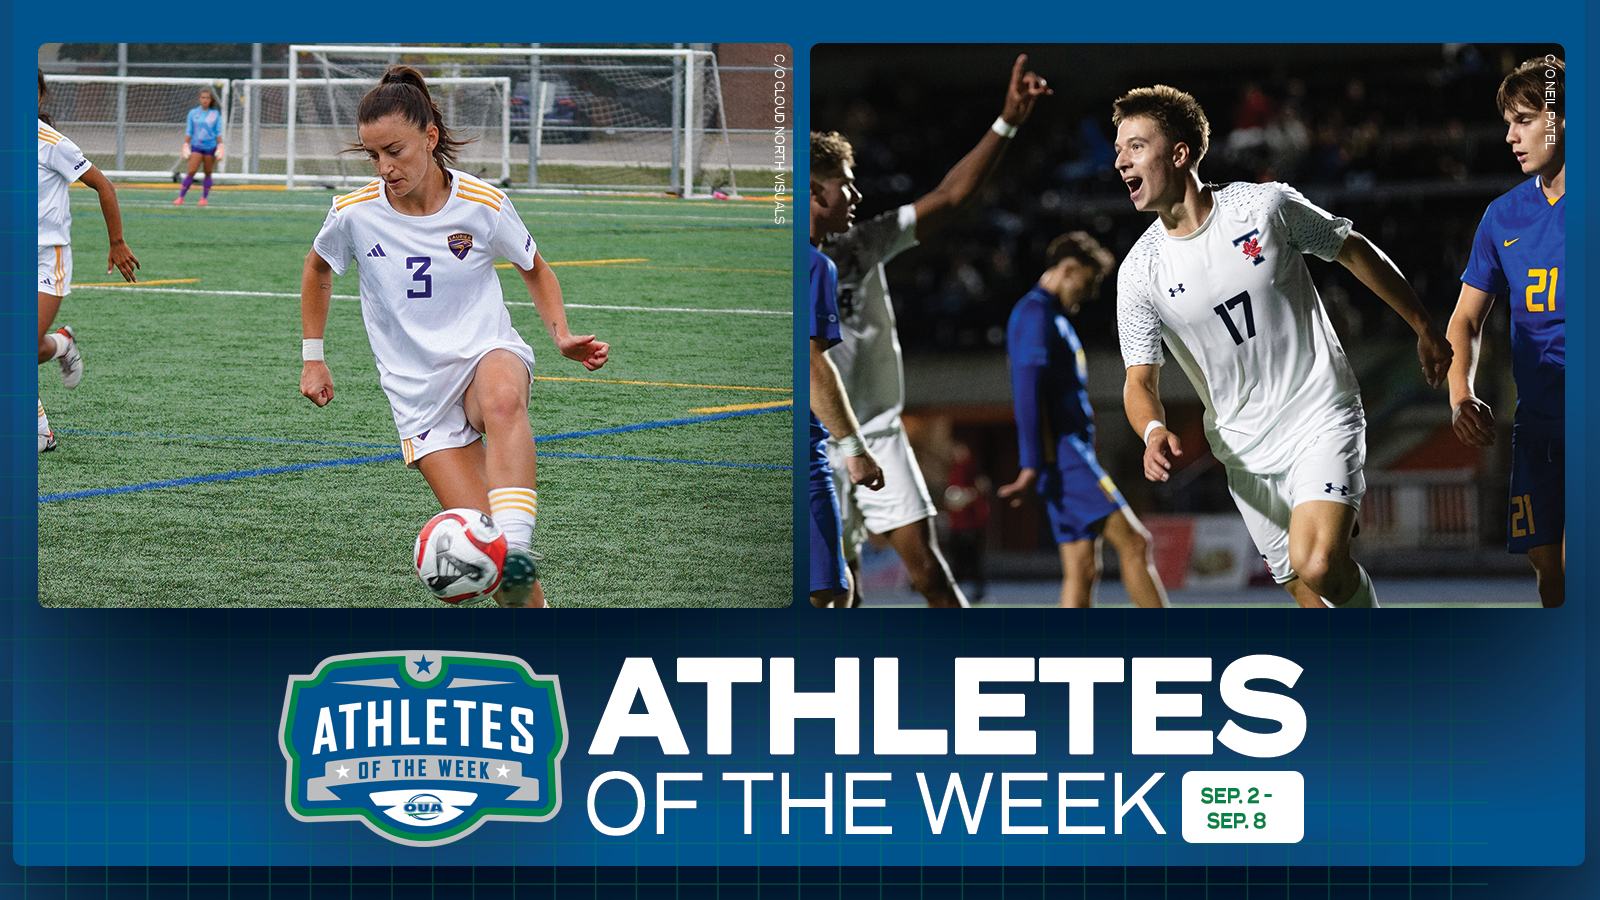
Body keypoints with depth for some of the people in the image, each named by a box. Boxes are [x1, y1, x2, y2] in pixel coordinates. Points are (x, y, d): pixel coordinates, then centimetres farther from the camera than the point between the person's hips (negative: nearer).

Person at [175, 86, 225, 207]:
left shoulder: (215, 114, 5)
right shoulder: (193, 113, 5)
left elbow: (218, 132, 6)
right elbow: (189, 131, 8)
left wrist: (220, 147, 0)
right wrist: (186, 145, 2)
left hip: (211, 147, 0)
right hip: (196, 146, 0)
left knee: (208, 173, 4)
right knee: (191, 172, -11)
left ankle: (205, 197, 16)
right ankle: (180, 198, -7)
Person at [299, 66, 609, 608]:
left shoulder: (482, 204, -6)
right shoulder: (354, 214, -5)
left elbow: (534, 270, 13)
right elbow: (317, 269, 19)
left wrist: (562, 336, -2)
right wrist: (313, 357, 19)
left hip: (486, 355, -1)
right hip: (419, 394, 1)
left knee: (502, 400, -42)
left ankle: (516, 548, -52)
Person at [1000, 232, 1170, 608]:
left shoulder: (1053, 318, 24)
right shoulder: (1036, 315, -9)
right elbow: (1027, 391, -17)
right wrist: (1031, 465, -22)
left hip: (1071, 451, 10)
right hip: (1064, 452, -10)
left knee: (1082, 570, 3)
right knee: (1133, 543, -13)